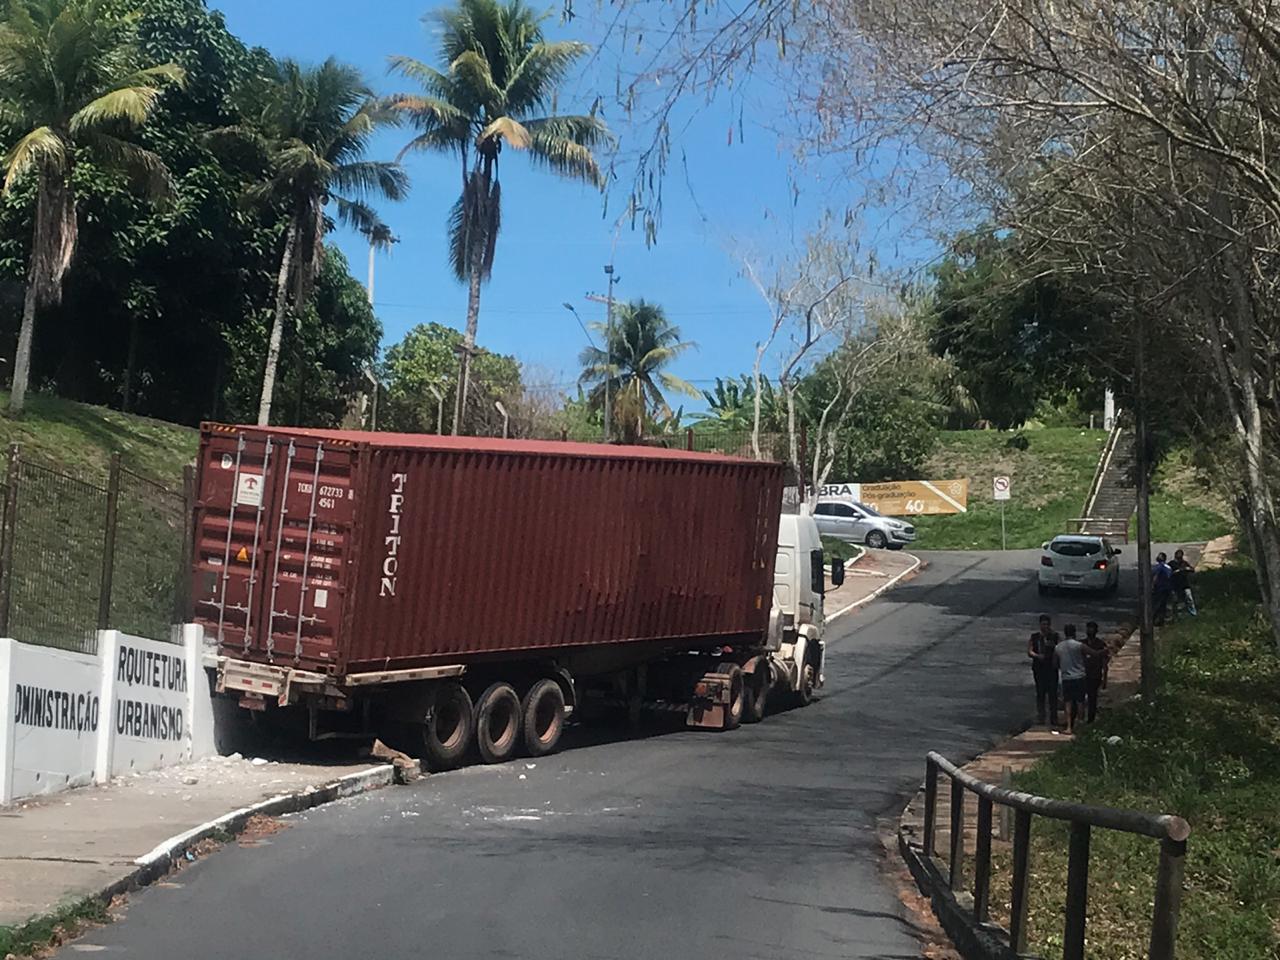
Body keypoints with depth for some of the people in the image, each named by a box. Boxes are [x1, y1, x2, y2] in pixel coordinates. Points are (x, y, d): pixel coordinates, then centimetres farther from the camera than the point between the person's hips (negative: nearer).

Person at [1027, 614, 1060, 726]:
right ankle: (1040, 716, 8)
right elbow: (1029, 652, 2)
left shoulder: (1055, 636, 6)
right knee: (1040, 693, 3)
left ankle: (1053, 718, 4)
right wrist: (1037, 656, -17)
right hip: (1039, 668, 1)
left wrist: (1053, 646, -15)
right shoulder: (1034, 637, 7)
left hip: (1052, 668, -1)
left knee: (1053, 693, -2)